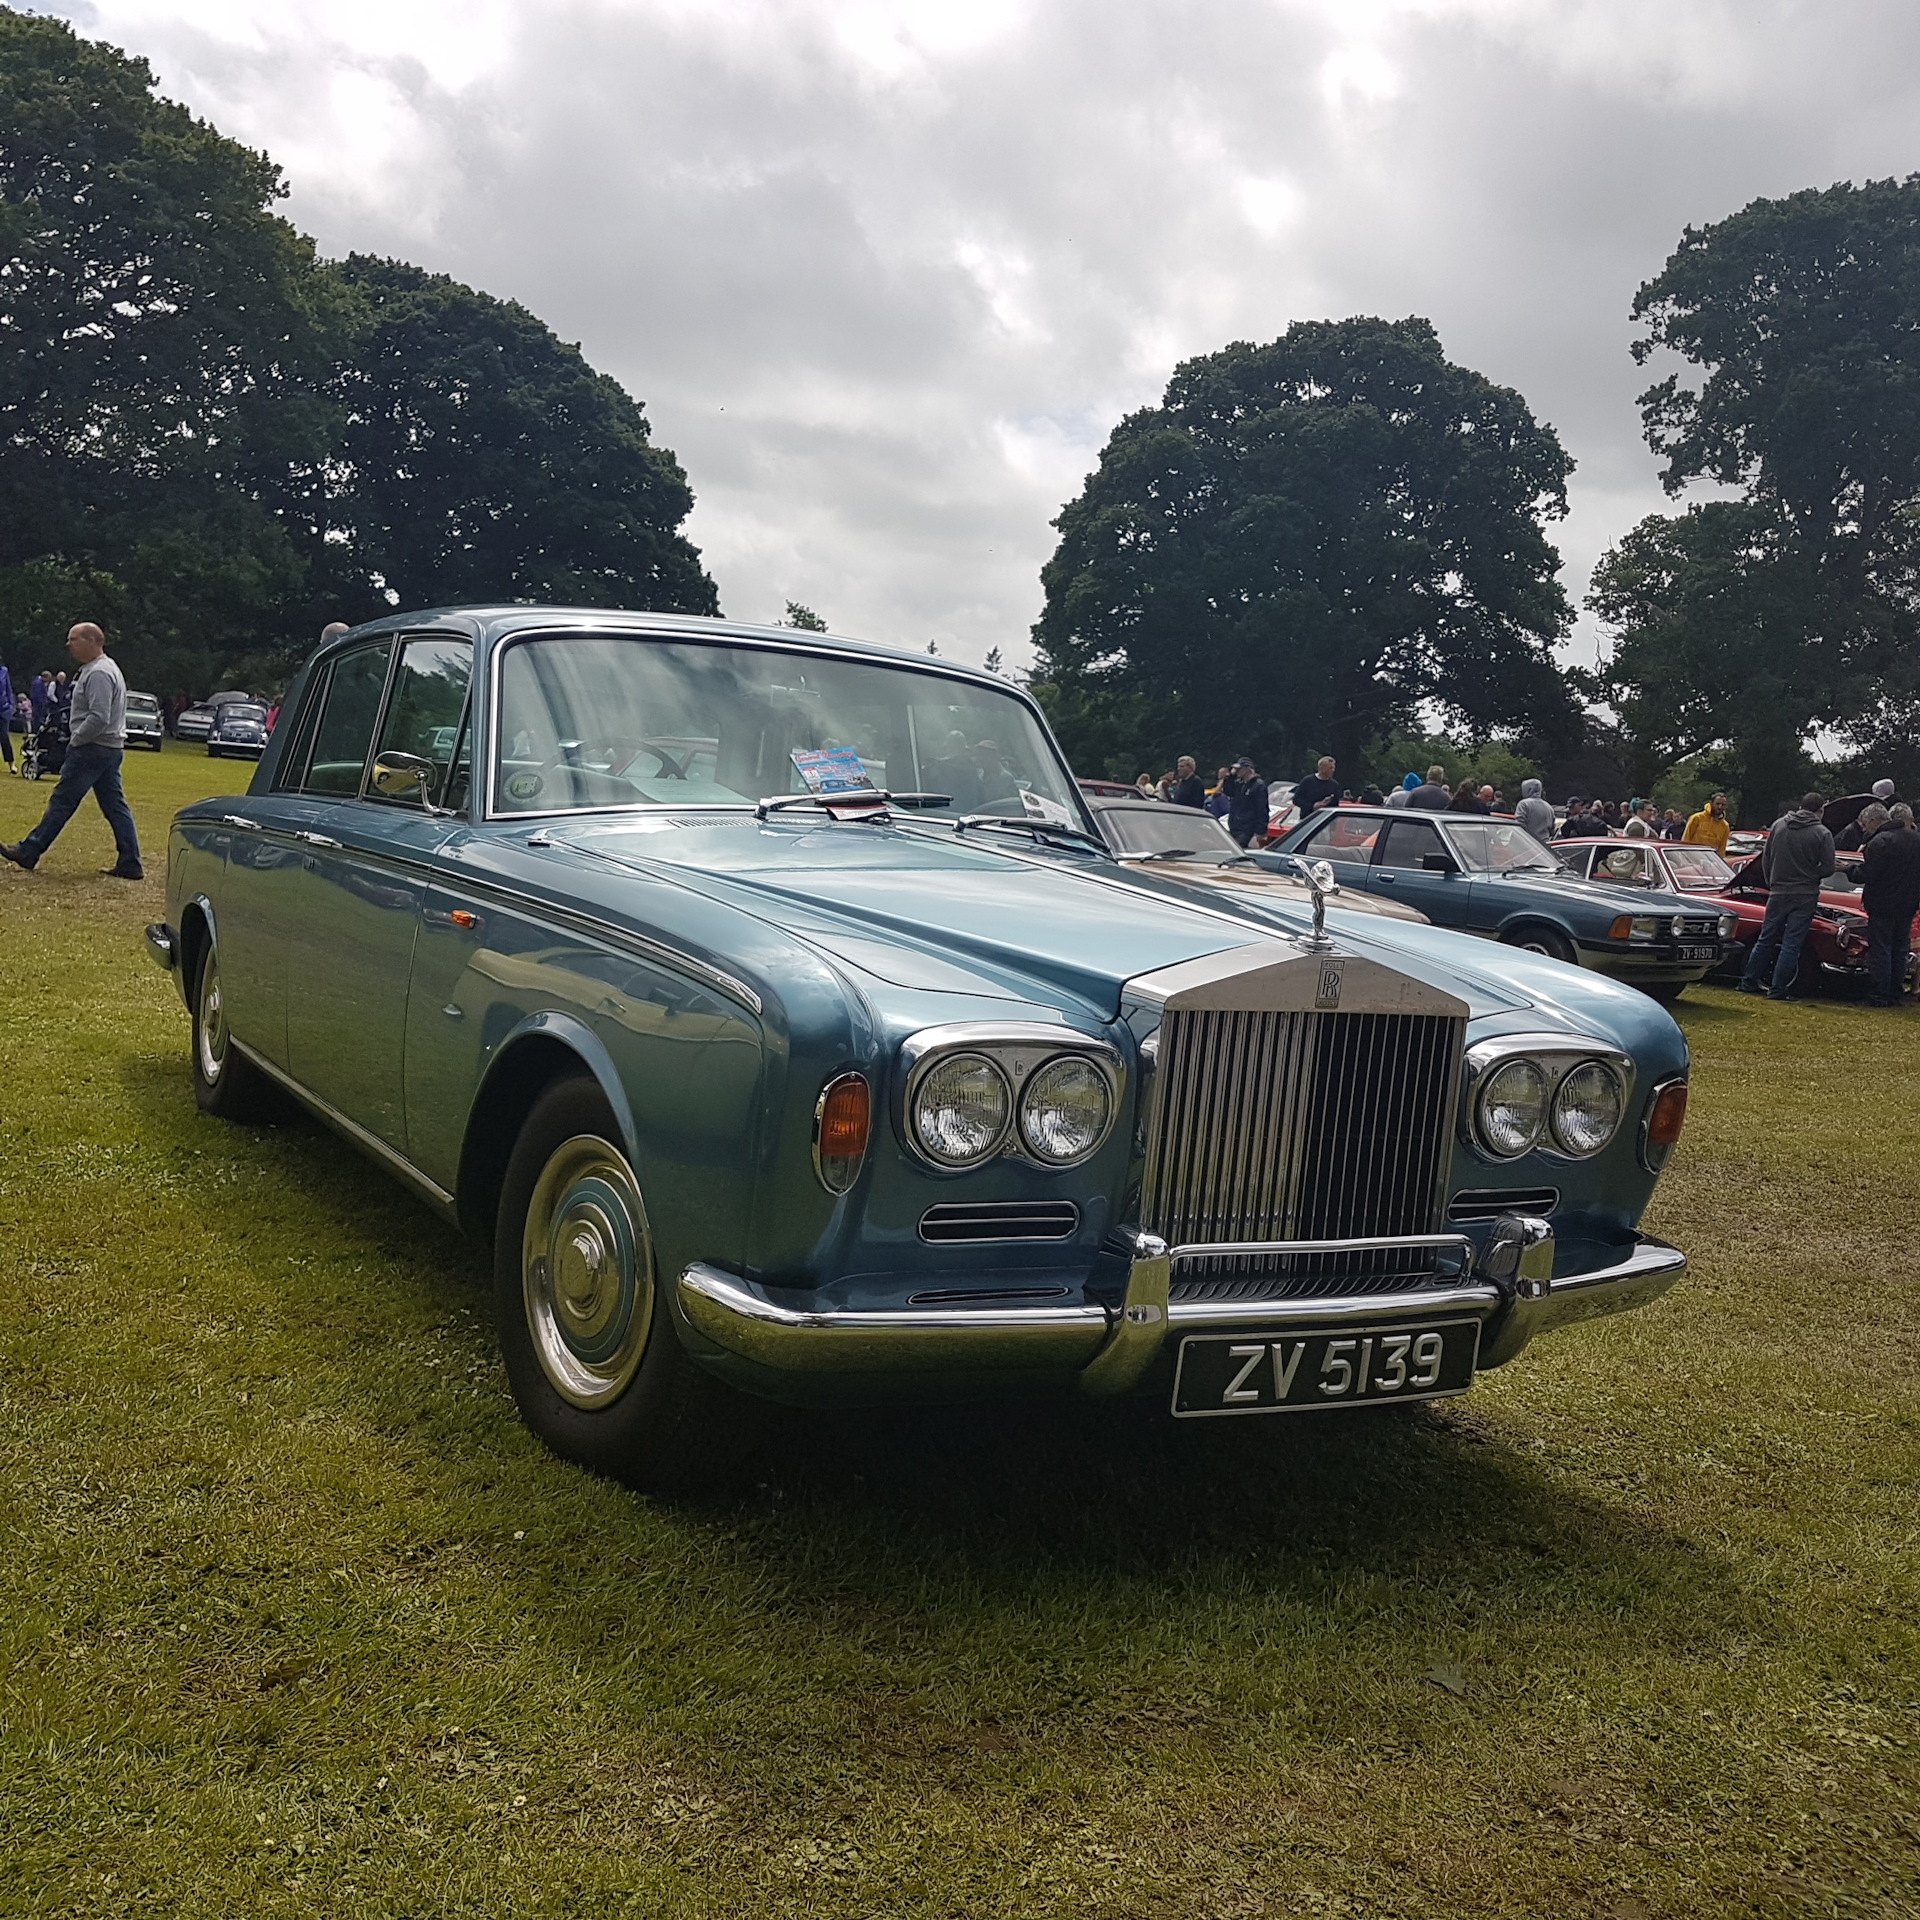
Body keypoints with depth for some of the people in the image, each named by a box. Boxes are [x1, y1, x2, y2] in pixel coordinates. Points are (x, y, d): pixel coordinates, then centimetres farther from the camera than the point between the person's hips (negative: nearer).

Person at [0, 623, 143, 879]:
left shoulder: (98, 674, -17)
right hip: (111, 749, 10)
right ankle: (130, 865, 4)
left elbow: (99, 718, -25)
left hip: (93, 750, -10)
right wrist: (77, 739, 17)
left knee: (62, 802, -2)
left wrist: (75, 740, -14)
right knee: (115, 807, 6)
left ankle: (28, 853, 7)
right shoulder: (105, 669, 17)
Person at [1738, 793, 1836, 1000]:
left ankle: (1748, 982, 16)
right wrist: (1809, 875, 11)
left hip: (1778, 892, 3)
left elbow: (1766, 859, 8)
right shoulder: (1822, 834, -9)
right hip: (1805, 895, -3)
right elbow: (1827, 868, -9)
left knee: (1766, 939, 13)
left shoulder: (1778, 825, 2)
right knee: (1791, 944, 1)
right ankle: (1777, 989, 0)